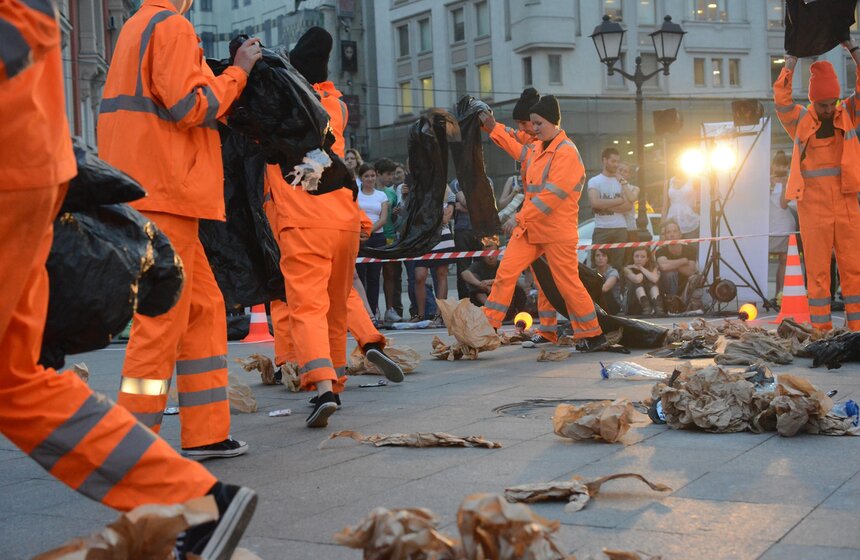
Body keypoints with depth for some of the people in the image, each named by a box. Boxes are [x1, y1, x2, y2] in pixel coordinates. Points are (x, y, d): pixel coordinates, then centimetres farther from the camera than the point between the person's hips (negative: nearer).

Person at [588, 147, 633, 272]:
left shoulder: (621, 181, 13)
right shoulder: (594, 181, 3)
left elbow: (628, 206, 2)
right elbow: (595, 202, -15)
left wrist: (606, 205, -9)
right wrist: (619, 201, -5)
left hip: (620, 229, 3)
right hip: (601, 229, -3)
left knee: (617, 265, 1)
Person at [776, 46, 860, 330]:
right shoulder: (801, 122, 3)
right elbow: (781, 97, -11)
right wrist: (792, 59, -7)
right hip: (813, 209, -2)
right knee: (818, 272, 1)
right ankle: (821, 331, 3)